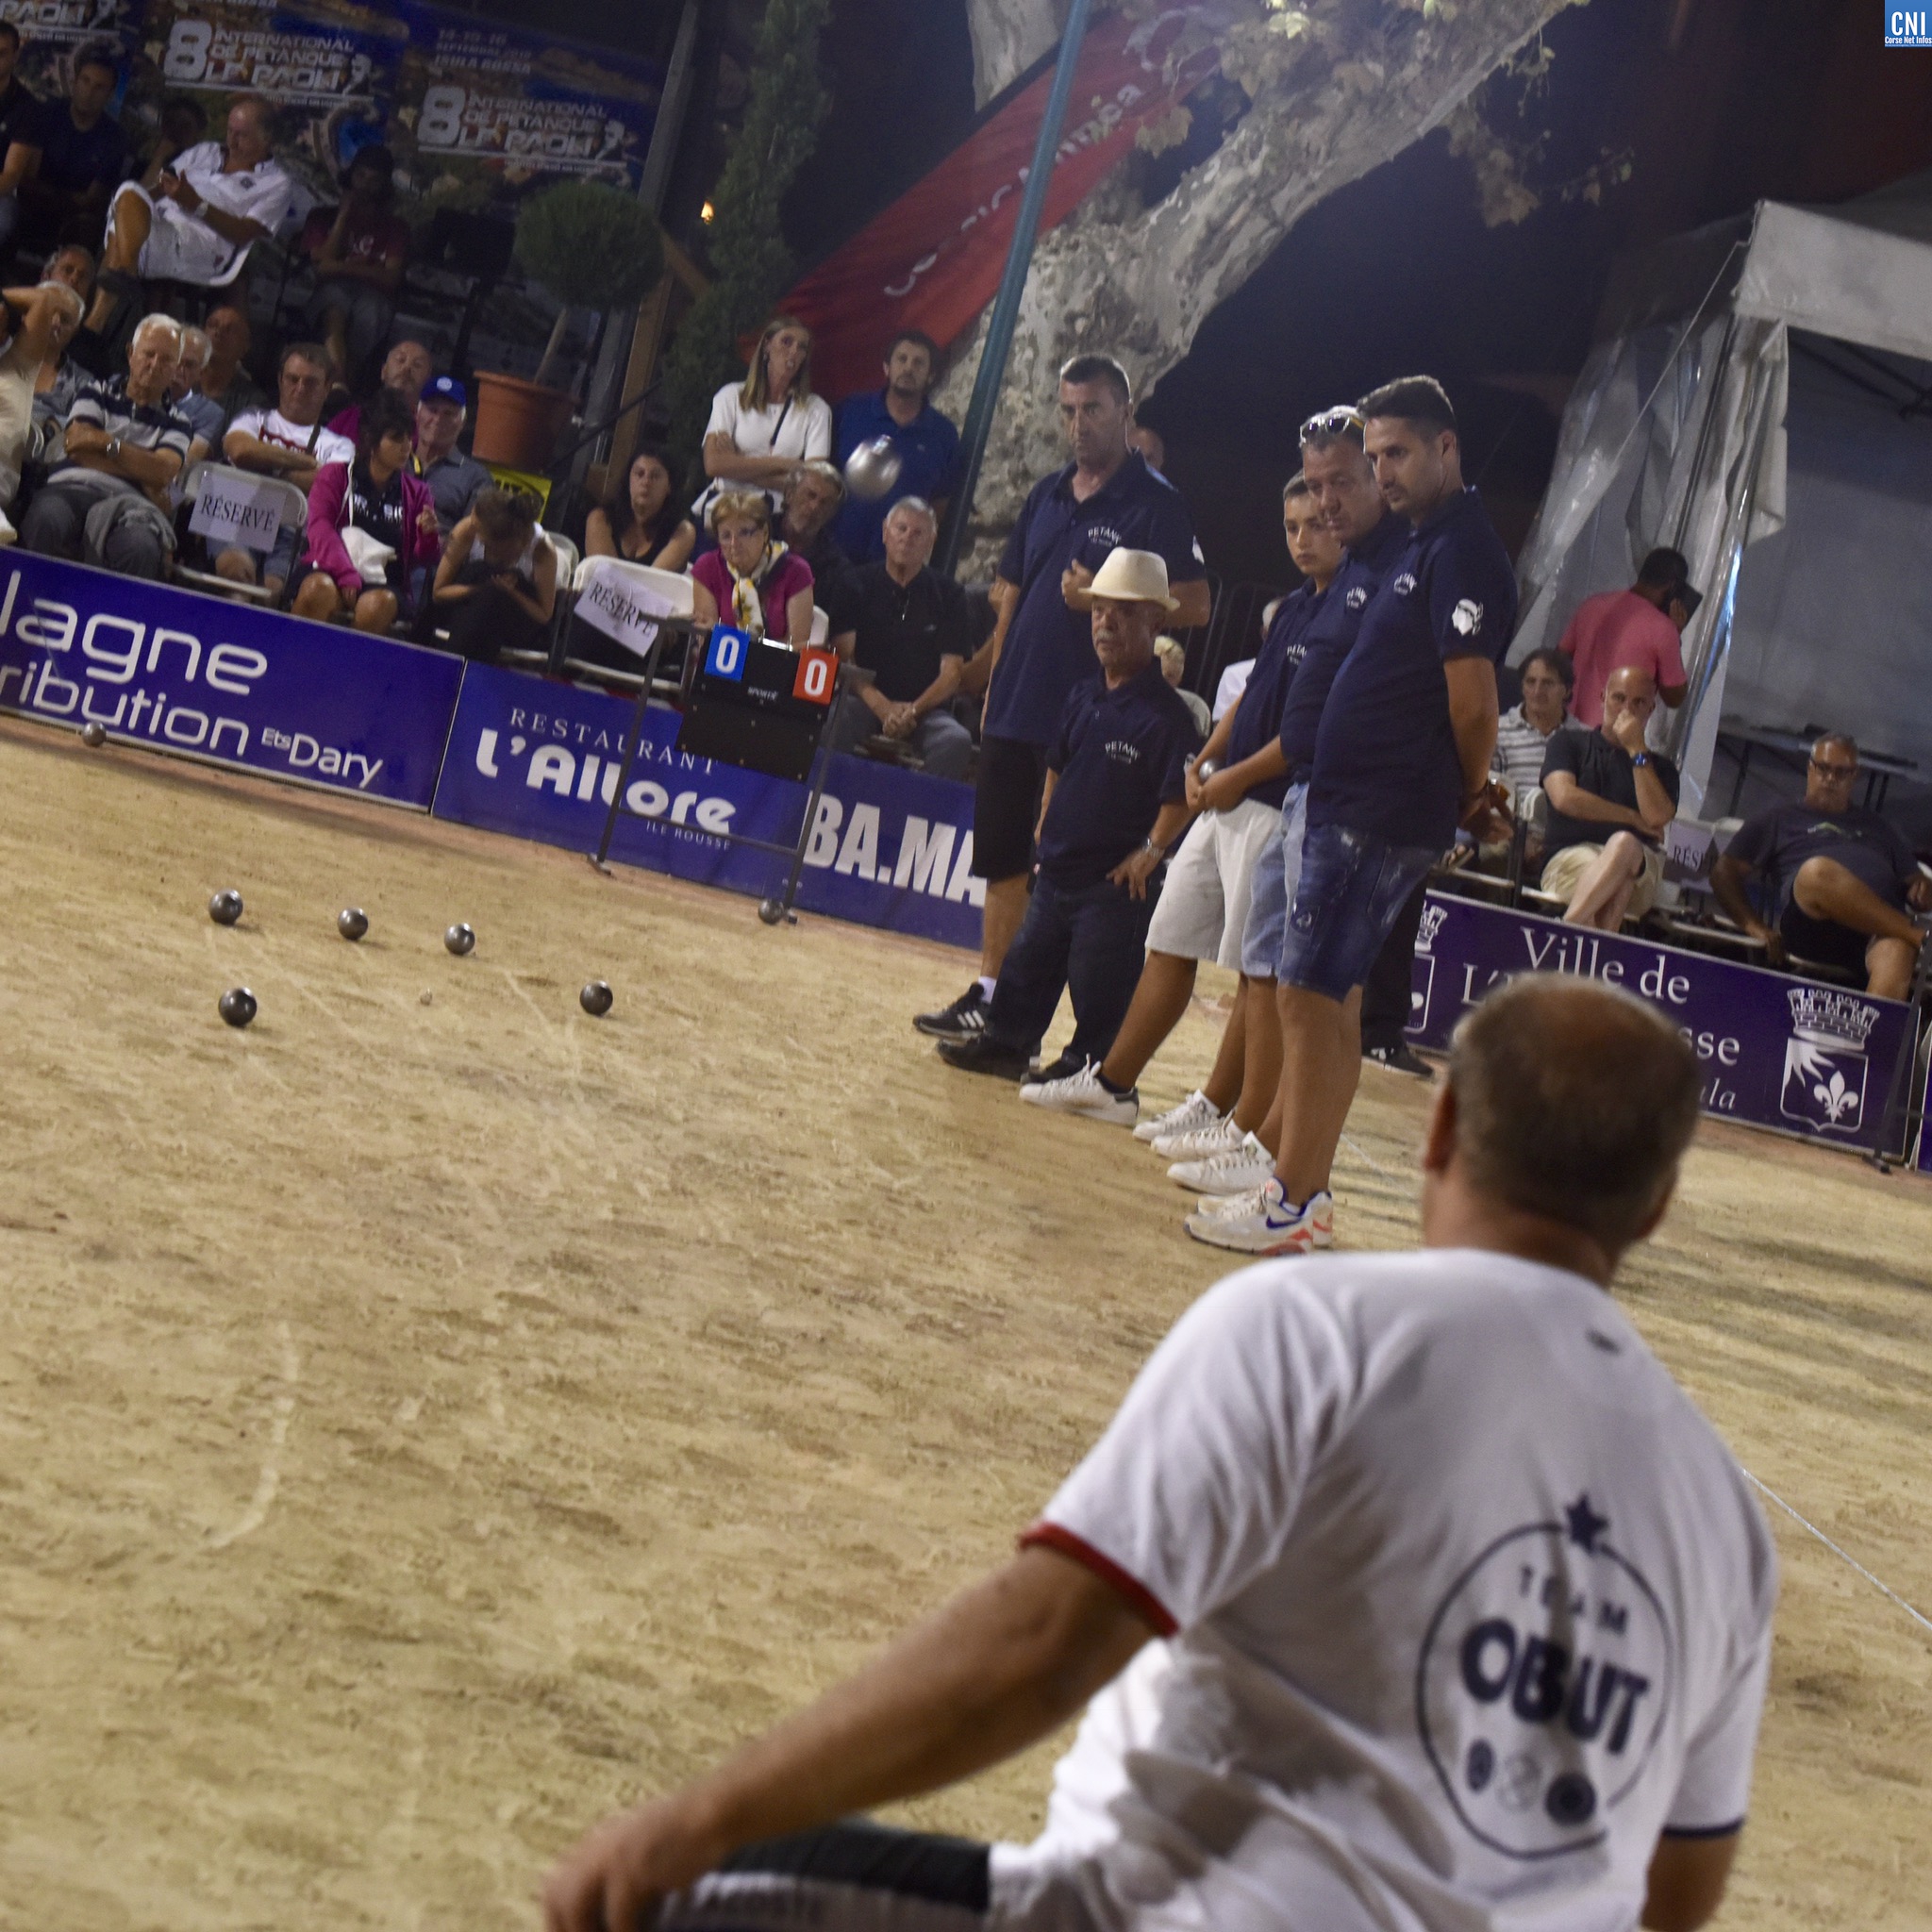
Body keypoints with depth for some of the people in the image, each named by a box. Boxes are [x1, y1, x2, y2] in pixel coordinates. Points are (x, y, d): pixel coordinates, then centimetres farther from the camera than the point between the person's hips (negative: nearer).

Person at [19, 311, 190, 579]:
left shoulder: (176, 424, 23)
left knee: (142, 547, -40)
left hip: (128, 501, 0)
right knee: (46, 519, -39)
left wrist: (108, 443, 1)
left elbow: (162, 474, 3)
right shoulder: (98, 394, 25)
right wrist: (142, 474, 4)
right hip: (73, 485, 0)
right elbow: (77, 445, 7)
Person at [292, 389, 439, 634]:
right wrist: (347, 577, -19)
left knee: (378, 605, -36)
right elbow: (320, 530, -3)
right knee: (319, 590, -37)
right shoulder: (335, 476, 13)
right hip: (332, 572, -1)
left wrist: (428, 536, -10)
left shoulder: (416, 492, 17)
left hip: (385, 585, 1)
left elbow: (424, 561, 14)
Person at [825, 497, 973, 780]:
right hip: (865, 700, -1)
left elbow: (951, 673, 4)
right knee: (837, 718, -35)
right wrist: (883, 708, -17)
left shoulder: (948, 595, 9)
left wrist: (912, 711, -15)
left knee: (957, 740, -31)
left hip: (923, 706, 1)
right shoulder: (859, 584, 7)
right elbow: (842, 658, -1)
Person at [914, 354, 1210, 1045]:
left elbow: (1195, 604, -11)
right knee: (1002, 859, 12)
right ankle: (988, 994, 23)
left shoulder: (1155, 503, -6)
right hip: (1016, 712, 7)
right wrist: (991, 678, 15)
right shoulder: (1047, 495, 14)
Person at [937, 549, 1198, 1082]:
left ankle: (1085, 1065, 13)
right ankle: (1005, 1042, 31)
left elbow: (1183, 797, -20)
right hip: (1059, 868, 8)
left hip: (1117, 883, -8)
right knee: (1028, 959, 18)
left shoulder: (1165, 713, -17)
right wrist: (1047, 821, 15)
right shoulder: (1082, 697, 7)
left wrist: (1150, 851, -17)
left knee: (1100, 983, 1)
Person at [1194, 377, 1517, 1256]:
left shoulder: (1464, 552, -15)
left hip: (1382, 816, -10)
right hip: (1352, 807, 10)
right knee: (1331, 998, 14)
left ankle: (1290, 1209, -2)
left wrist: (1467, 796, -3)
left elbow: (1472, 701, -19)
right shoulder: (1425, 547, 17)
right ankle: (1305, 1187, 22)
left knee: (1310, 996, -8)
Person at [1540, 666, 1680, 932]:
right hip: (1569, 857, -1)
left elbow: (1657, 817, -1)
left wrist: (1636, 751, 2)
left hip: (1640, 872, 1)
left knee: (1623, 844, -37)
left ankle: (1569, 925, -53)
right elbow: (1564, 798, -1)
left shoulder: (1660, 768, 21)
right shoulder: (1569, 743, 19)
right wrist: (1632, 818, 4)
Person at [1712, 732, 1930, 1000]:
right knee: (1818, 870, -38)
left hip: (1877, 936, 2)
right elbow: (1724, 873, 16)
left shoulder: (1877, 828, 36)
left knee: (1897, 952, -38)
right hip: (1807, 926, -2)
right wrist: (1755, 927, -2)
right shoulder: (1777, 820, 27)